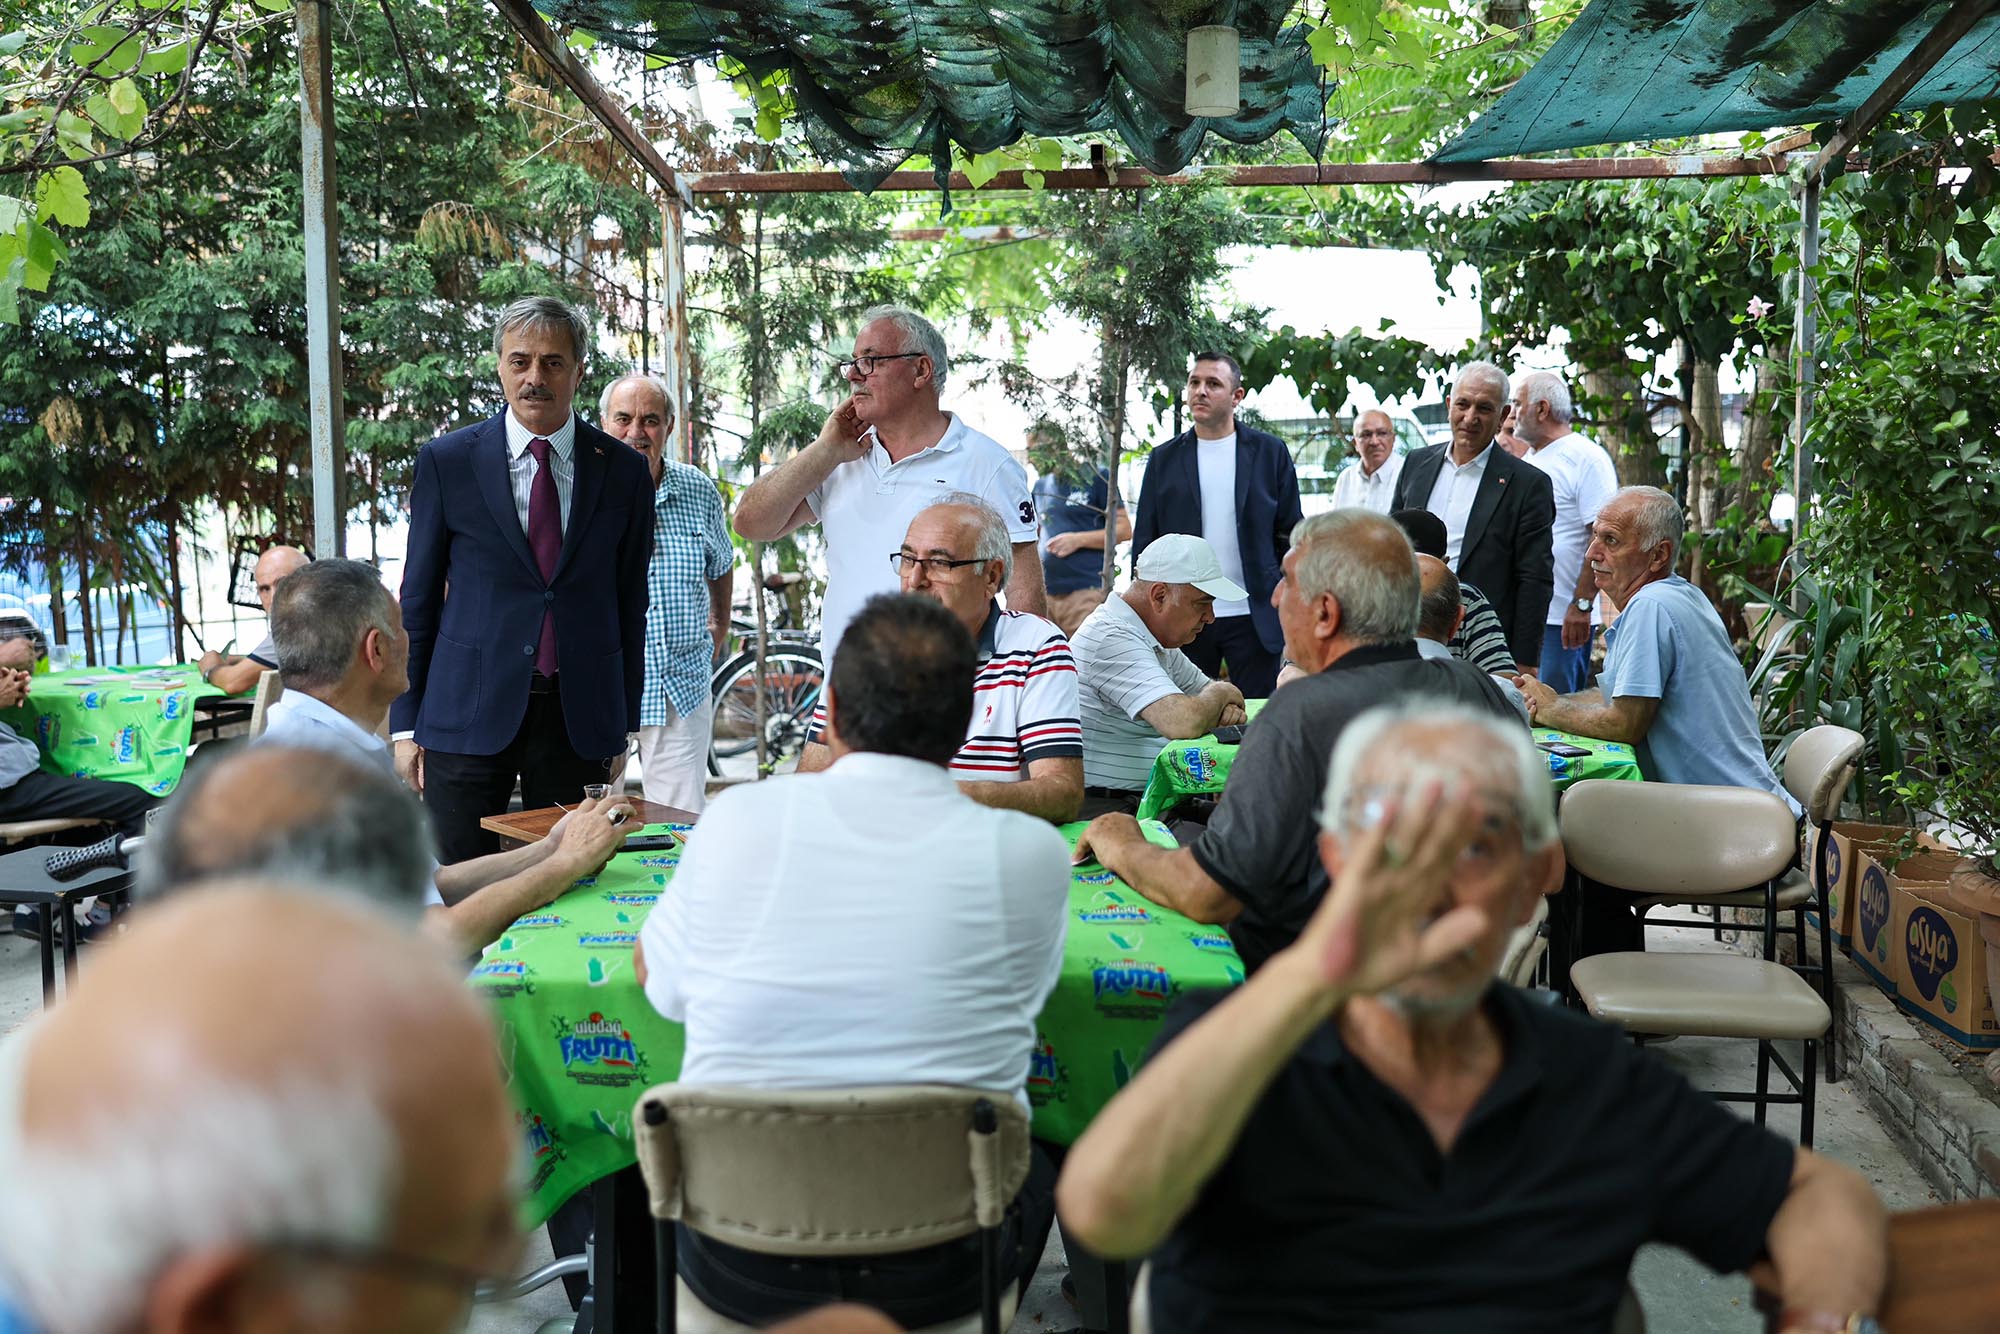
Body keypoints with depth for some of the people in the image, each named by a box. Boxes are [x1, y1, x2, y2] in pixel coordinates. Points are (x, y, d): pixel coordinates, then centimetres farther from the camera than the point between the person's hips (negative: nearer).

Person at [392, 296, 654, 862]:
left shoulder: (623, 470, 5)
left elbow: (630, 602, 9)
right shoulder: (446, 461, 2)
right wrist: (406, 725, 2)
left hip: (580, 715, 1)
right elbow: (417, 599, 5)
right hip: (469, 711, -1)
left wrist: (626, 725, 8)